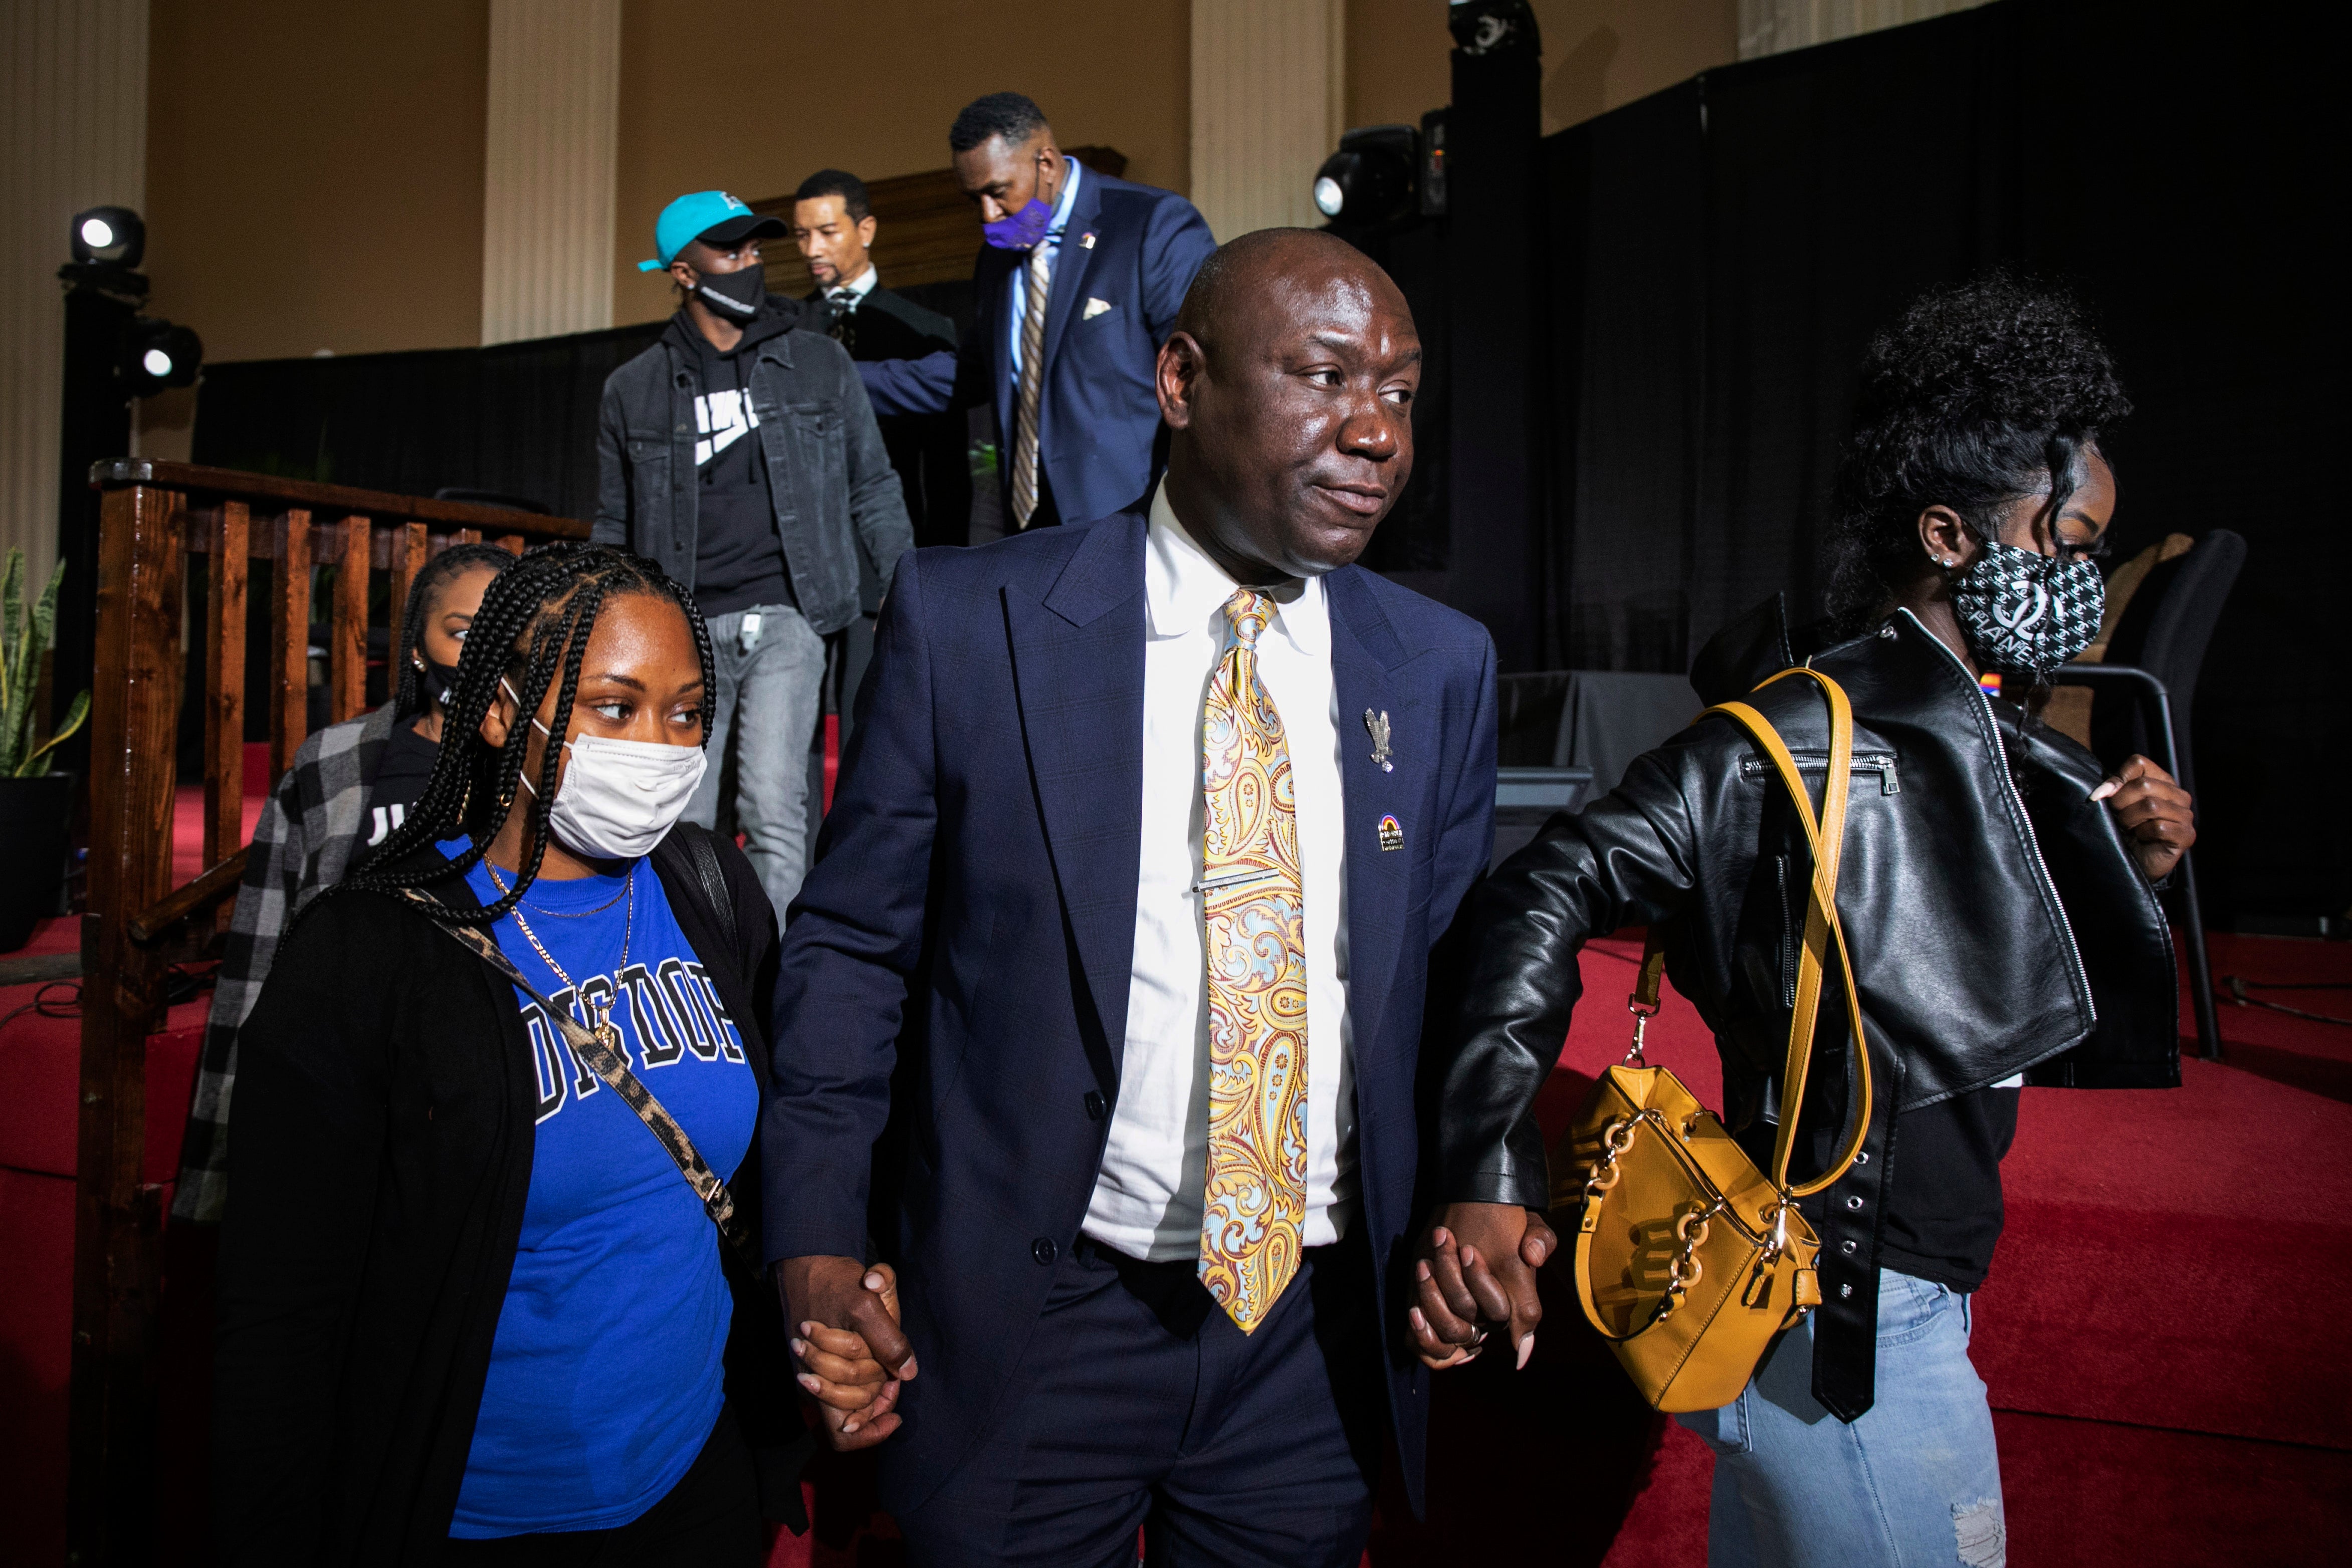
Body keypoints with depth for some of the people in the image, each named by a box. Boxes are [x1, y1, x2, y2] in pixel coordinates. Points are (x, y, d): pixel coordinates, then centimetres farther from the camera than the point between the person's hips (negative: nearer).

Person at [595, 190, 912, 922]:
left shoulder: (819, 363, 7)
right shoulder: (634, 390, 9)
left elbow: (872, 488, 11)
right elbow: (613, 528, 16)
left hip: (784, 619, -2)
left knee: (773, 811, -17)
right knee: (682, 827, 6)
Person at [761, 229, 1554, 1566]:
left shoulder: (1442, 668, -1)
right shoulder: (967, 621, -10)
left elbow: (1455, 971, 7)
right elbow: (853, 942, -4)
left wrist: (1472, 1186, -8)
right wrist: (815, 1241, -11)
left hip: (1318, 1330, 3)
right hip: (1027, 1319, -2)